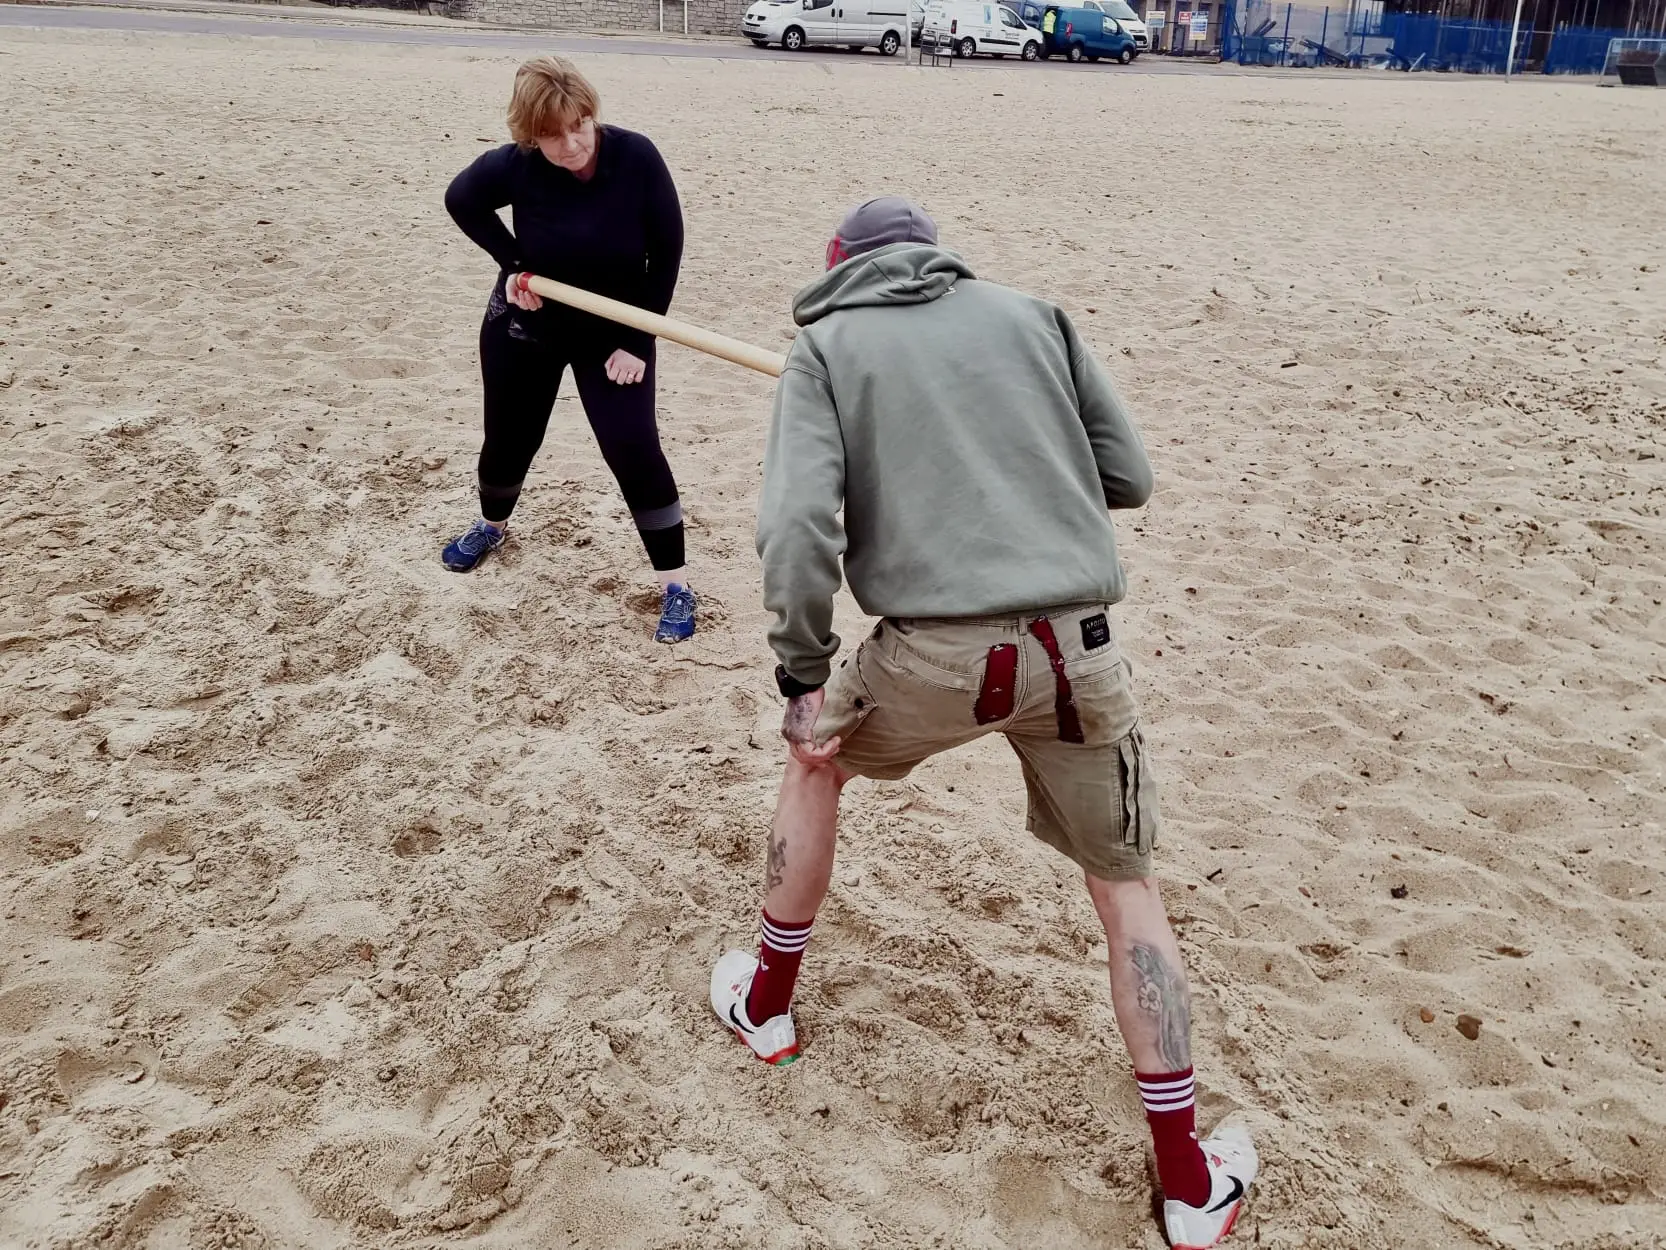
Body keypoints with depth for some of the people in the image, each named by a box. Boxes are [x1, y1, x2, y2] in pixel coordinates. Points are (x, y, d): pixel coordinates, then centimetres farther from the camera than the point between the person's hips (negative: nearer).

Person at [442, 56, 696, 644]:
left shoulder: (636, 158, -24)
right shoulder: (513, 166, -21)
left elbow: (666, 252, -15)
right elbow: (460, 200, 0)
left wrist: (637, 342, -16)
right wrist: (512, 262, -12)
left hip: (614, 330, -1)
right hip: (523, 326, 2)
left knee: (634, 450, -12)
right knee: (509, 439, 15)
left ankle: (675, 584, 0)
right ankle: (492, 526, 47)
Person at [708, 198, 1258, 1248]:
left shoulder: (827, 345, 10)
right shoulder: (1031, 313, 16)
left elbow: (799, 519, -6)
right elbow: (1130, 477, 14)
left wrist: (804, 676, 0)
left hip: (932, 650, -1)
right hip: (1075, 649, 2)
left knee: (817, 761, 29)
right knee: (1126, 886, 16)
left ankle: (767, 1004, 43)